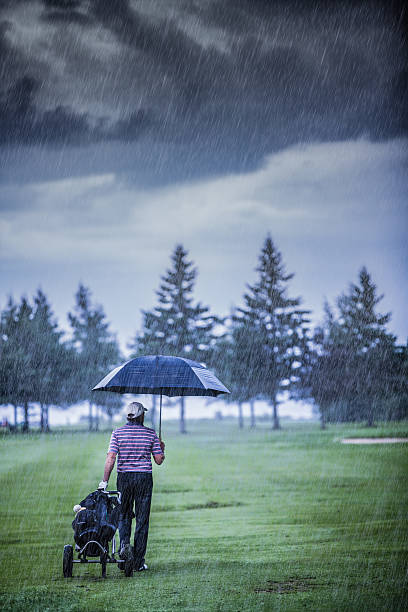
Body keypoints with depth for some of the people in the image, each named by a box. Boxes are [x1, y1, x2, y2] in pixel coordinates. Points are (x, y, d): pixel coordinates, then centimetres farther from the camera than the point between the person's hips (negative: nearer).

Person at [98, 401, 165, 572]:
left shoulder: (118, 433, 1)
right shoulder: (151, 433, 1)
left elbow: (111, 458, -9)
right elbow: (159, 460, 1)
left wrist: (105, 481, -8)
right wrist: (161, 448, 21)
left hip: (124, 477, 1)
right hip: (144, 478, -1)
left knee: (124, 515, 16)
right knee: (142, 520, 4)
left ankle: (124, 543, -12)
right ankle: (139, 561, 4)